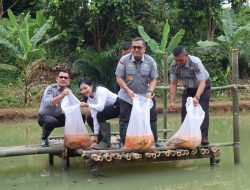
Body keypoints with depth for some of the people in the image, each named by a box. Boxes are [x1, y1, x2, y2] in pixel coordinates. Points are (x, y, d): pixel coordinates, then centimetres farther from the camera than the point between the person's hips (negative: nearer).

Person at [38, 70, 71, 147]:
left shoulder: (68, 91, -1)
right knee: (51, 121, -38)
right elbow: (47, 103, -37)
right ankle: (43, 138, -6)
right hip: (45, 116, -5)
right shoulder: (51, 88, -18)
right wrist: (61, 95, -49)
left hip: (59, 117, 5)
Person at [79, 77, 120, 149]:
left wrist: (87, 105, -52)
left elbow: (100, 107, -40)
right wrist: (96, 134, -16)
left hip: (118, 105, -8)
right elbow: (94, 115, -11)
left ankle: (106, 141, -21)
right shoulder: (89, 99, -7)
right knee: (89, 119, -1)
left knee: (100, 115, -29)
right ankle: (100, 140, 9)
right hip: (108, 108, 8)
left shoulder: (100, 91, -28)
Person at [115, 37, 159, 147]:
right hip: (127, 96, -1)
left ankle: (154, 142, 19)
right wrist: (128, 90, -22)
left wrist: (150, 91, -21)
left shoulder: (150, 61, -7)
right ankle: (124, 143, 13)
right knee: (125, 120, 2)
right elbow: (119, 78, -10)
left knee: (151, 119, 5)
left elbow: (153, 79, -3)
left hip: (146, 96, 1)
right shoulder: (124, 60, -12)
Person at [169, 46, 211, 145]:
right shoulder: (174, 66, -20)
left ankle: (204, 137, -14)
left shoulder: (195, 62, -34)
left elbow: (202, 82, -37)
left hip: (203, 87, -4)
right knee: (185, 110, -4)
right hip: (189, 88, 4)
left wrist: (196, 97, -52)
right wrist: (172, 101, -17)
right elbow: (173, 83, -11)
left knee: (202, 110, -16)